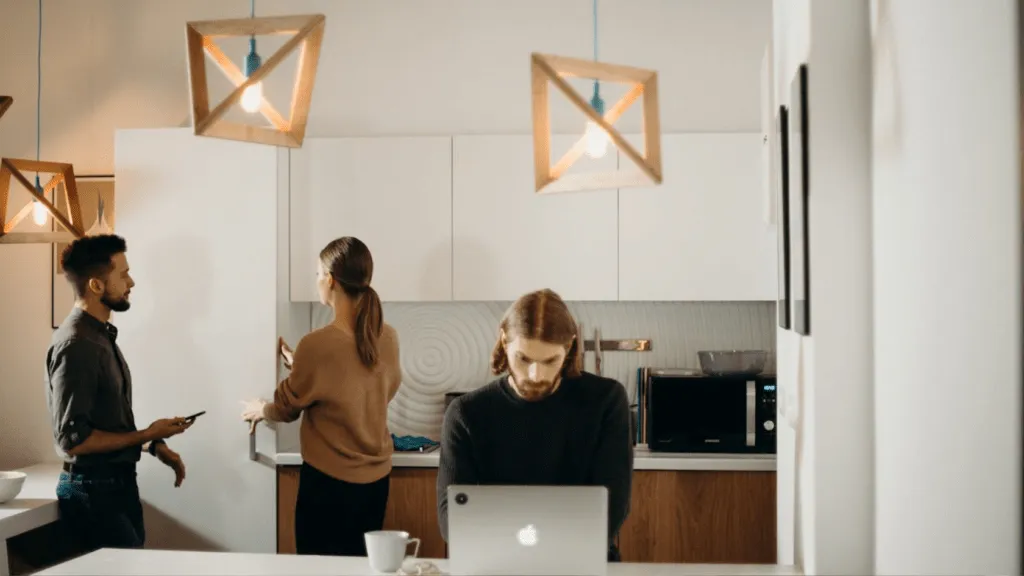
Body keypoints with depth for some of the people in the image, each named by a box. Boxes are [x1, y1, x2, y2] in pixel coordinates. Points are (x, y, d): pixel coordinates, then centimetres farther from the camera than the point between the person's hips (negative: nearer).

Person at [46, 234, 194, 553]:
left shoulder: (101, 335, 10)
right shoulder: (76, 345, -20)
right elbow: (73, 439, -23)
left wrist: (154, 445, 8)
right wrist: (148, 435, -16)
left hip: (118, 483, 9)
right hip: (93, 491, -9)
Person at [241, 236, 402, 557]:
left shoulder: (317, 344, -19)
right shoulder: (388, 338, -3)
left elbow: (286, 408, -4)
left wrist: (260, 410, 20)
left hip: (329, 480, -5)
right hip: (377, 477, 5)